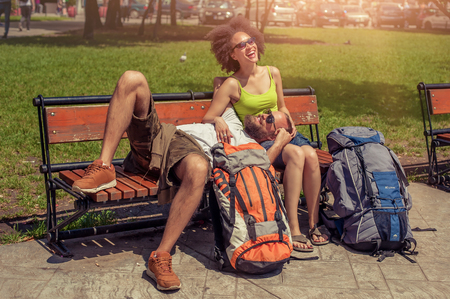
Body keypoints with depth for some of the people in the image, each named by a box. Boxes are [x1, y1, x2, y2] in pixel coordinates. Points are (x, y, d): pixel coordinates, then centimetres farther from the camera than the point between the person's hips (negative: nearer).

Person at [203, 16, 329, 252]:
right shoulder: (232, 85, -5)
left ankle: (313, 224, -18)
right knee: (296, 154, -34)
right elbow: (207, 119, -5)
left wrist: (289, 123, 5)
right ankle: (293, 230, -32)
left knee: (311, 155, -29)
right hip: (257, 143, -4)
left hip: (284, 135, 4)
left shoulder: (273, 73, 9)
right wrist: (219, 120, -27)